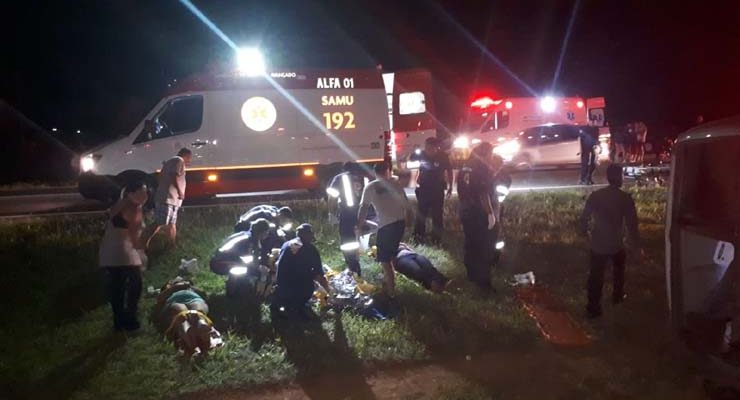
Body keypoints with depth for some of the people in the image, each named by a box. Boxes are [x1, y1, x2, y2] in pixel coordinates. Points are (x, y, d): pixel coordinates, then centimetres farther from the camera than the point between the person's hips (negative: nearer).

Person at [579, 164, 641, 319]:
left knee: (596, 276, 7)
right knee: (619, 270, 28)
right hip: (617, 244, 0)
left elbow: (584, 217, -3)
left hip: (598, 244, 0)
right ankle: (617, 296, 44)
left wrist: (584, 230, 17)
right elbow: (631, 222, -11)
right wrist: (635, 241, 3)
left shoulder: (595, 195, -9)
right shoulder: (625, 198, -14)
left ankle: (593, 308, 8)